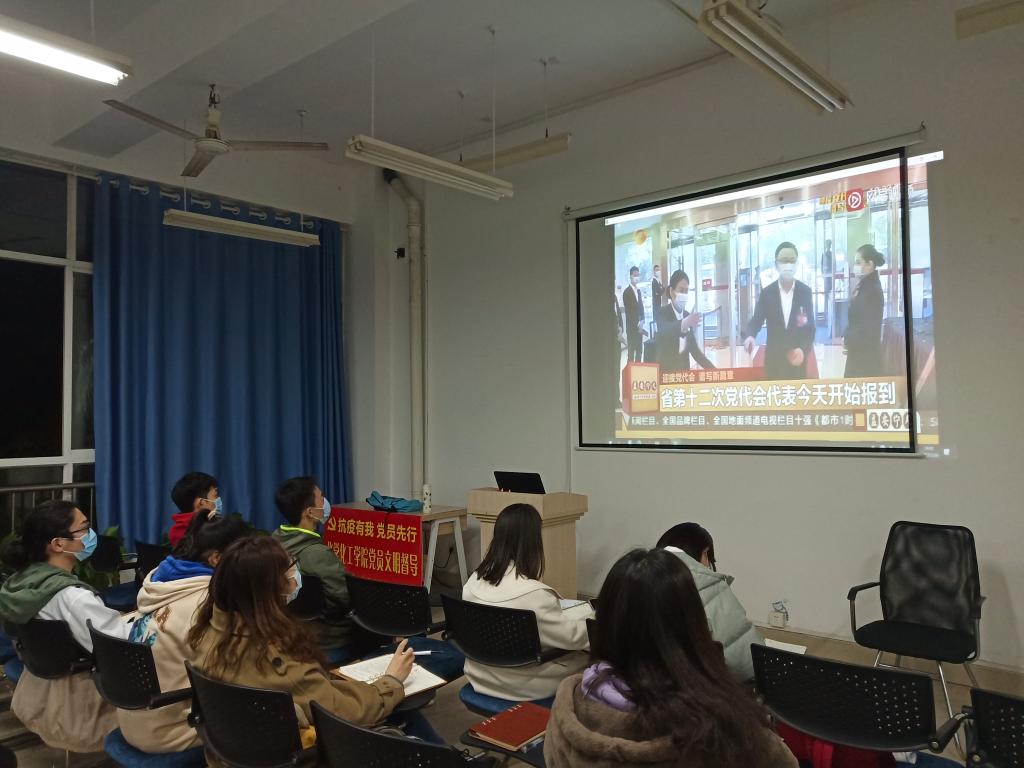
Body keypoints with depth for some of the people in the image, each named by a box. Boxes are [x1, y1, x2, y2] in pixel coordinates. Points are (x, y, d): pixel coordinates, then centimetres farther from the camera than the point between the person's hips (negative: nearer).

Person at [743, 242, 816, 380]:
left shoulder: (805, 291, 0)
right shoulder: (767, 292, -1)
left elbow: (810, 327, -1)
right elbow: (756, 320, -2)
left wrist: (803, 349, -20)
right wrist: (750, 336, -26)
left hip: (797, 358, 0)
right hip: (773, 359, 0)